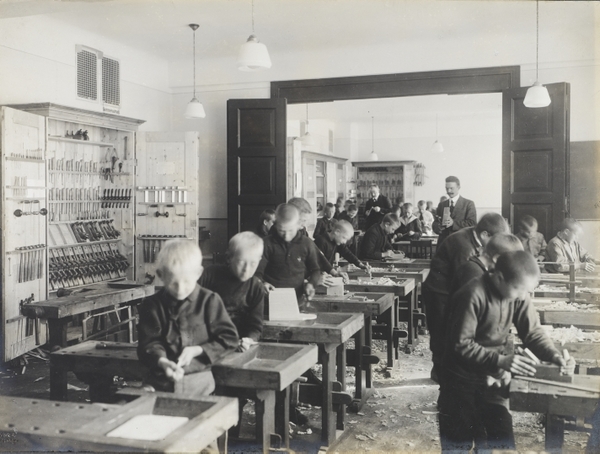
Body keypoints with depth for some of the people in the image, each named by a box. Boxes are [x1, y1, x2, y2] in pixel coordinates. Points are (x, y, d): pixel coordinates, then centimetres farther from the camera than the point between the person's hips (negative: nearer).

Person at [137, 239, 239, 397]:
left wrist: (197, 350, -9)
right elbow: (149, 342, -2)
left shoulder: (209, 301, 1)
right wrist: (162, 361, -23)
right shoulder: (152, 306, 4)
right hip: (161, 380, 1)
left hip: (198, 379, -1)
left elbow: (229, 338, 2)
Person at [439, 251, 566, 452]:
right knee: (457, 443, 7)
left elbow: (533, 331, 2)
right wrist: (500, 361, -31)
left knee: (502, 444, 7)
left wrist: (554, 355, -15)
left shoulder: (518, 294, -6)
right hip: (462, 380, -5)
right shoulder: (473, 295, -25)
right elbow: (461, 345, -24)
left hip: (493, 380, 5)